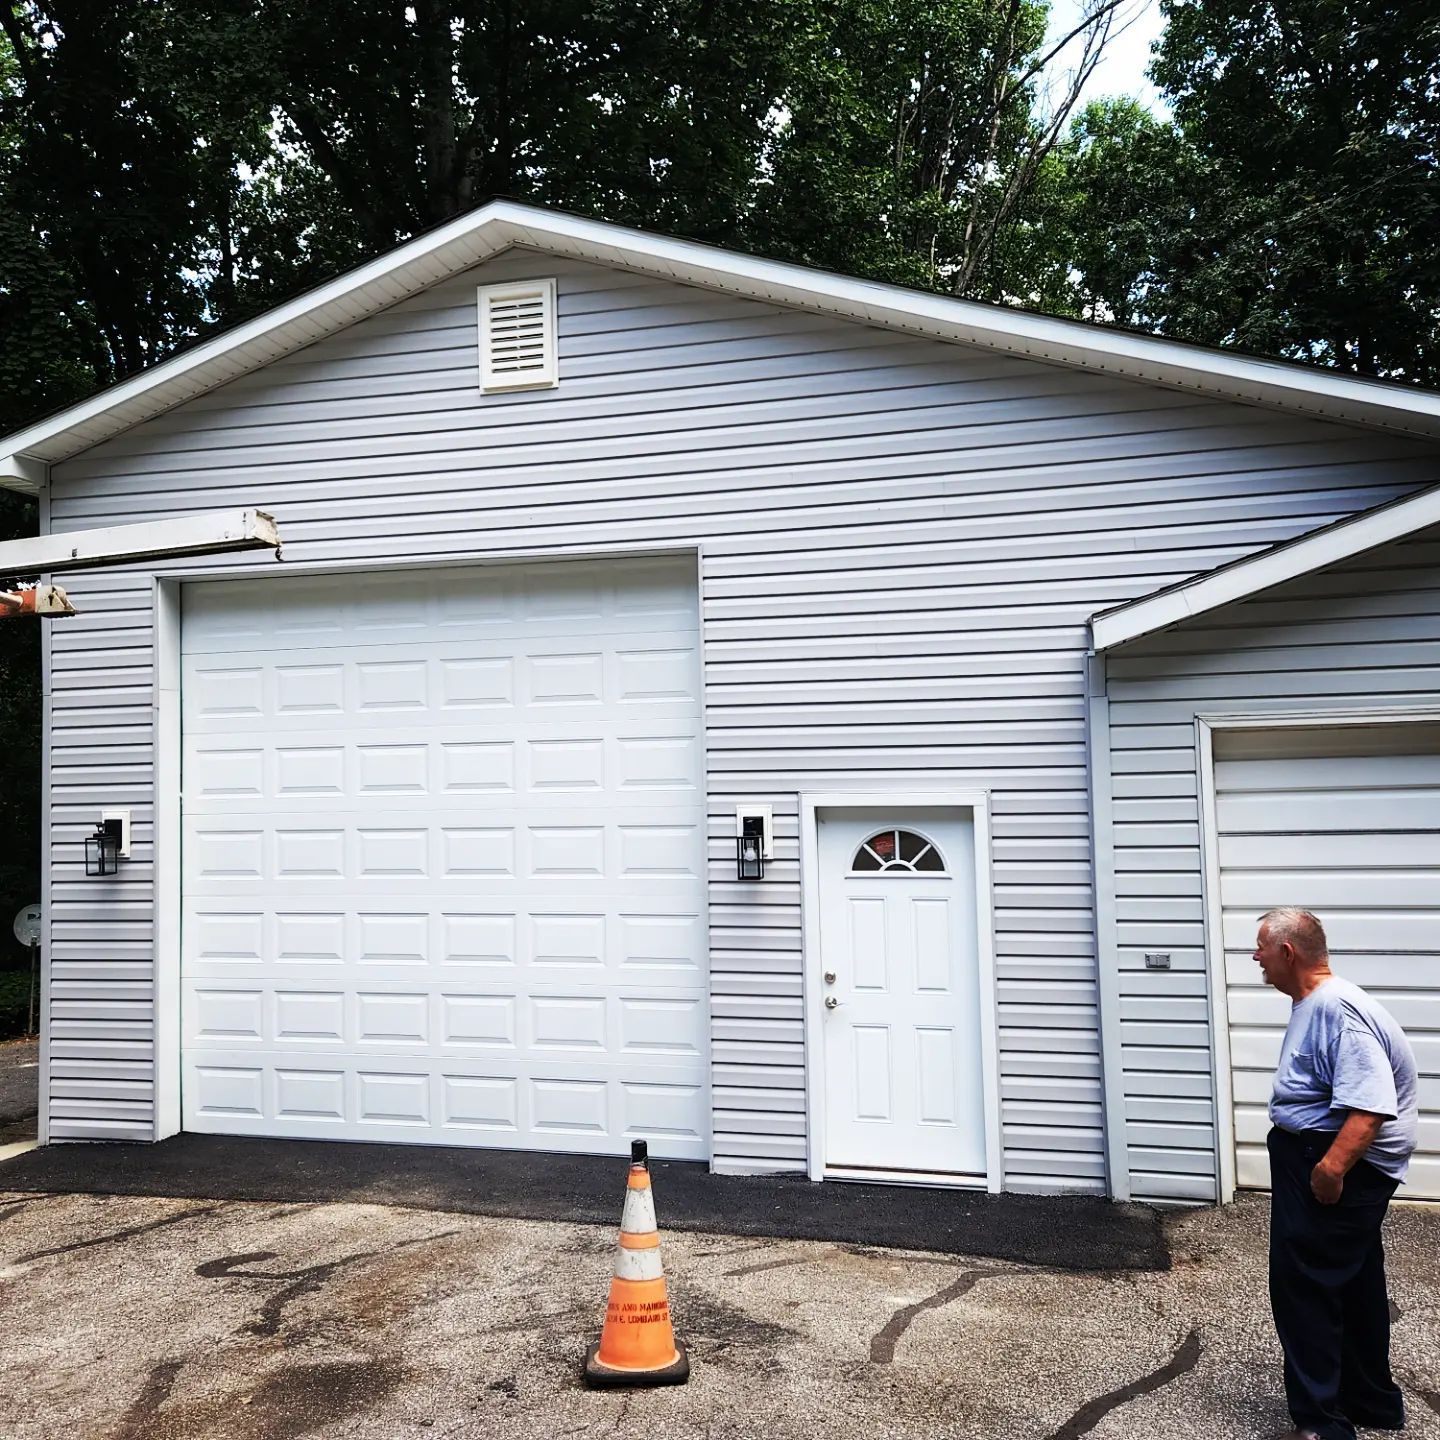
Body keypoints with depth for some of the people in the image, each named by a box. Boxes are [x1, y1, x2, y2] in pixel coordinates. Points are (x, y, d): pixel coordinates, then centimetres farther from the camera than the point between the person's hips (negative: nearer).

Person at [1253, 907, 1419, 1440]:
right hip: (1318, 1160, 11)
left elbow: (1371, 1102, -33)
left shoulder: (1337, 1009, -24)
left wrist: (1332, 1166, -40)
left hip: (1335, 1169, -11)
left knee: (1304, 1289, -4)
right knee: (1353, 1286, 21)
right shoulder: (1313, 1003, 12)